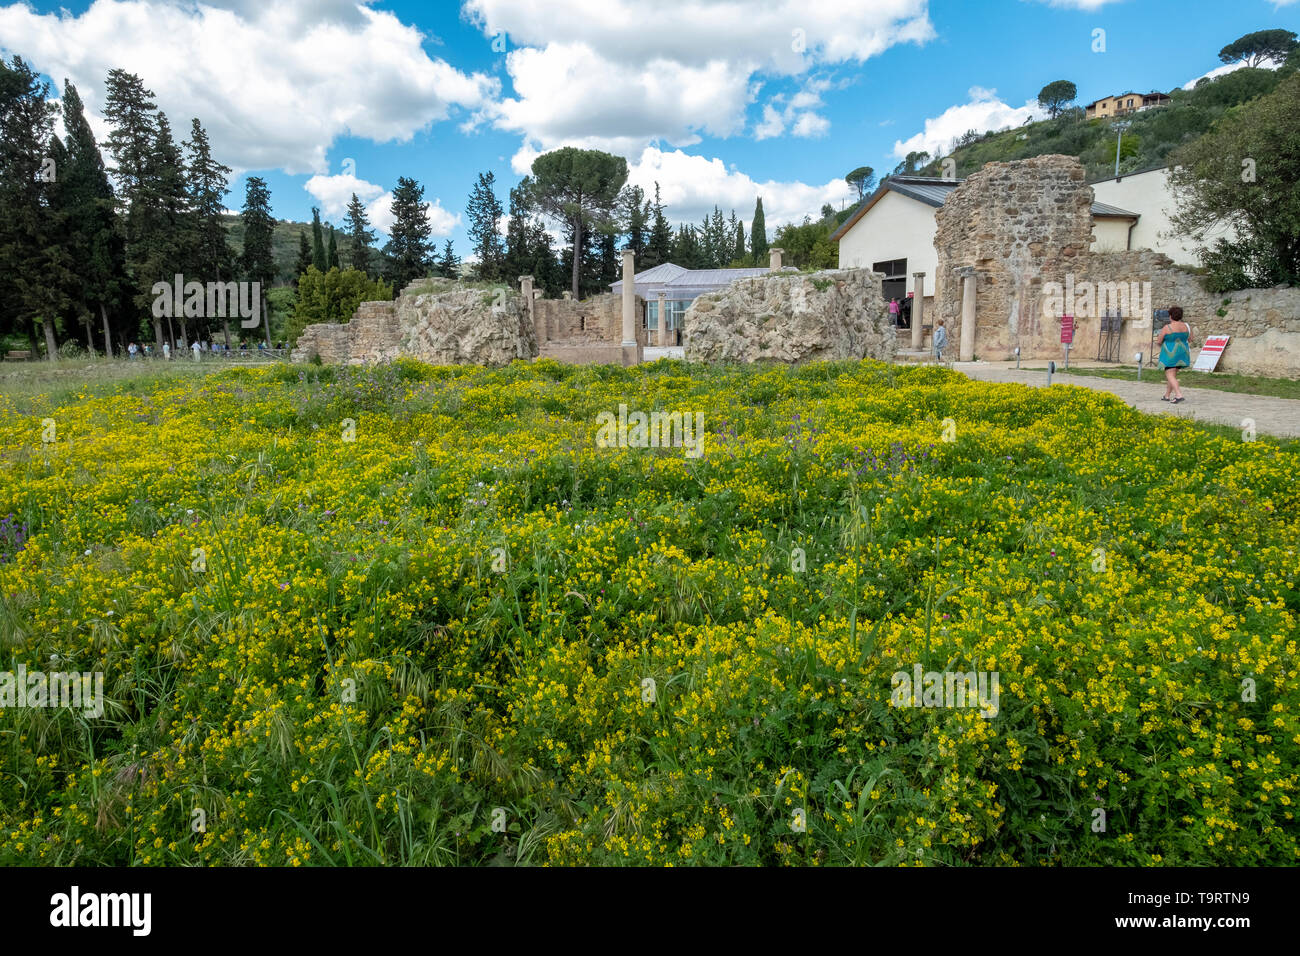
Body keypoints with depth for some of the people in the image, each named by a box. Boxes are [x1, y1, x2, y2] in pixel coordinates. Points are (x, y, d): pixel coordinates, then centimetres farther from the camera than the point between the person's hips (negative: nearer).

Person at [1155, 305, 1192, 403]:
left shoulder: (1167, 328, -14)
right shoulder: (1186, 326, 2)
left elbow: (1158, 341, -8)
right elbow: (1190, 340, 11)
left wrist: (1158, 342, 15)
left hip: (1170, 354, -6)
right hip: (1181, 354, 6)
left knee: (1170, 376, -6)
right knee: (1172, 374, 18)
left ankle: (1179, 395, -21)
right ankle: (1167, 395, 24)